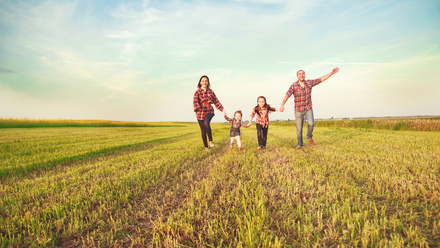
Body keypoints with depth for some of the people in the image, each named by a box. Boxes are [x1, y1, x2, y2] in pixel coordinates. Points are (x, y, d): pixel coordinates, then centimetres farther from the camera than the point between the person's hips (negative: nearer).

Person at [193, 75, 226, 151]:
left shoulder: (211, 91, 7)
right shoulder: (197, 92, -1)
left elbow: (216, 101, 10)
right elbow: (195, 101, -14)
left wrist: (222, 110, 3)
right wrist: (195, 108, -36)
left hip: (209, 111, 0)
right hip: (200, 113, 0)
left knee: (206, 123, -32)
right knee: (203, 131, 4)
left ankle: (211, 141, -15)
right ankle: (206, 147, 22)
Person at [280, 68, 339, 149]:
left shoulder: (309, 83, -1)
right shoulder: (293, 86, -11)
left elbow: (321, 79, 5)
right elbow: (287, 95, -19)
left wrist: (331, 73, -1)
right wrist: (282, 105, -32)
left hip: (308, 108, 2)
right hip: (298, 110, -2)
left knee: (311, 123, -20)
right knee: (299, 128, 4)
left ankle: (309, 137, 10)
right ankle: (300, 143, 26)